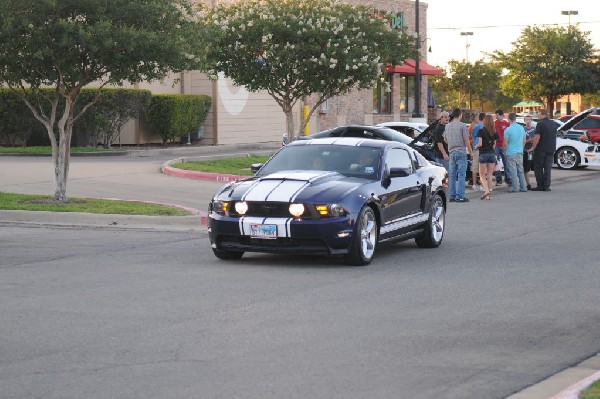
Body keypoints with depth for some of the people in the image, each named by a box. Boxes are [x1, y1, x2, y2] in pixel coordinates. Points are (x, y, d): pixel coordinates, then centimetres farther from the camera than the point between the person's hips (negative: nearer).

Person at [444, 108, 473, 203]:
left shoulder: (447, 126, 8)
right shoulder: (462, 125, -9)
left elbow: (445, 140, 17)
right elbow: (466, 140, -9)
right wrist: (470, 152, 2)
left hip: (452, 152, 6)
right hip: (461, 152, -6)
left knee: (452, 175, 9)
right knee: (461, 175, -4)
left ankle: (452, 196, 10)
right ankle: (460, 196, -8)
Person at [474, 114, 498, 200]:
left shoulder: (481, 131, -8)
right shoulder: (494, 132, 6)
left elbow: (480, 144, -12)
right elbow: (494, 145, 9)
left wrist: (476, 146, 7)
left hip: (483, 153, -4)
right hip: (492, 153, 4)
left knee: (482, 175, 3)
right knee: (490, 174, 10)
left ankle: (486, 190, -18)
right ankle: (488, 194, 10)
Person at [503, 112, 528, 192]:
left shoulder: (508, 130, -13)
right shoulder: (521, 128, 4)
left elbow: (505, 143, -10)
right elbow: (524, 141, 13)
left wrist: (503, 151, 7)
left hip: (511, 153, -5)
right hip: (520, 153, 5)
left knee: (513, 171, -2)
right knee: (520, 171, 12)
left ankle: (515, 188, -3)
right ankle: (523, 187, 12)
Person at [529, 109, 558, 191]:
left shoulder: (540, 124, -12)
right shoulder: (553, 124, 10)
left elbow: (537, 137, -16)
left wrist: (533, 148, -9)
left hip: (541, 149, -6)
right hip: (551, 149, 6)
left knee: (538, 168, 3)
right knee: (548, 168, 6)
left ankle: (540, 186, 2)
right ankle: (546, 186, 3)